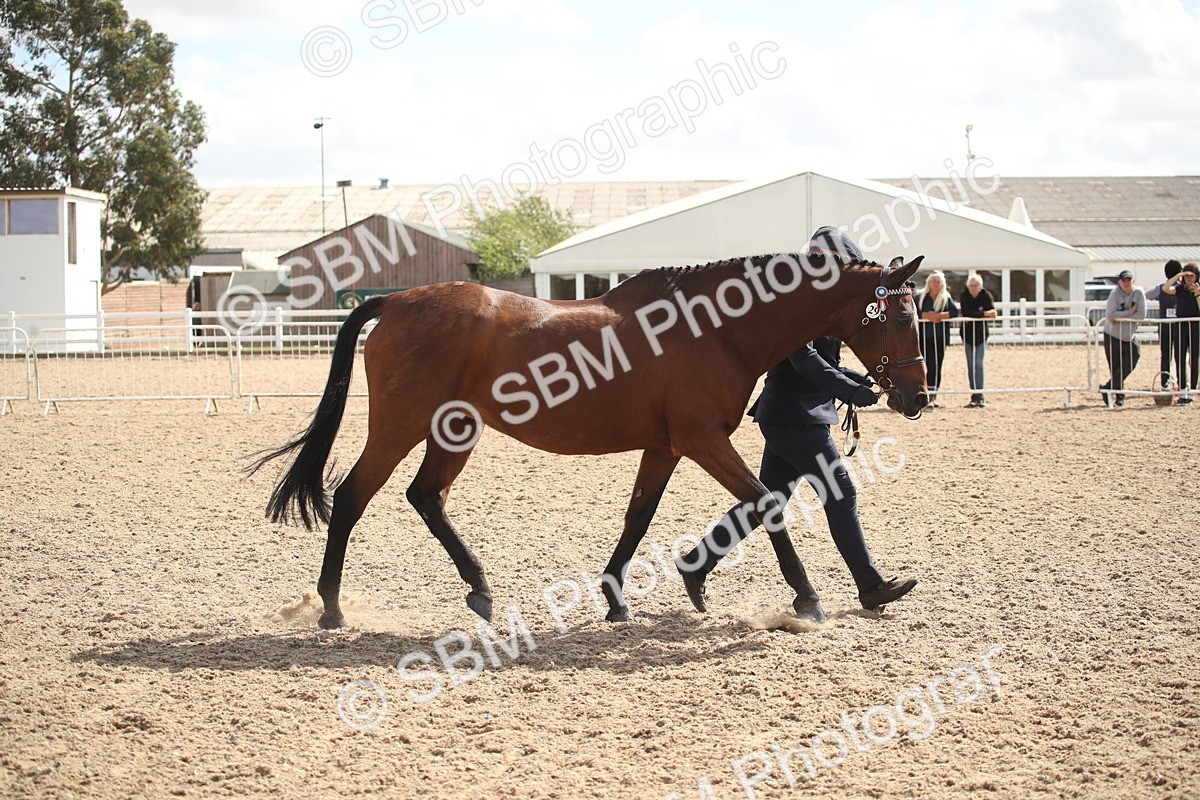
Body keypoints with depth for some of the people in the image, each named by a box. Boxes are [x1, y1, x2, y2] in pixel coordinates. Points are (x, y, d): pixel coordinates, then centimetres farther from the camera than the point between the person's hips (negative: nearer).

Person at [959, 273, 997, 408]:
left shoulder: (986, 296, -9)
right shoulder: (964, 296, -8)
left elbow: (992, 312, -20)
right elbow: (966, 312, -22)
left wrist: (974, 315, -33)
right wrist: (984, 313, -30)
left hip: (981, 333, -1)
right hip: (968, 334, 2)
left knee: (978, 364, -8)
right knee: (971, 365, 5)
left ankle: (979, 396, -9)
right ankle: (975, 396, 10)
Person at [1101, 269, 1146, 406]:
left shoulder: (1139, 293, -8)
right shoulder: (1115, 293, -13)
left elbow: (1141, 315, -18)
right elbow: (1110, 315, -25)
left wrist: (1119, 318, -19)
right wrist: (1130, 312, -22)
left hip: (1129, 338, 2)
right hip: (1112, 337, -2)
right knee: (1115, 368, 3)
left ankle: (1108, 388, 6)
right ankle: (1119, 396, 16)